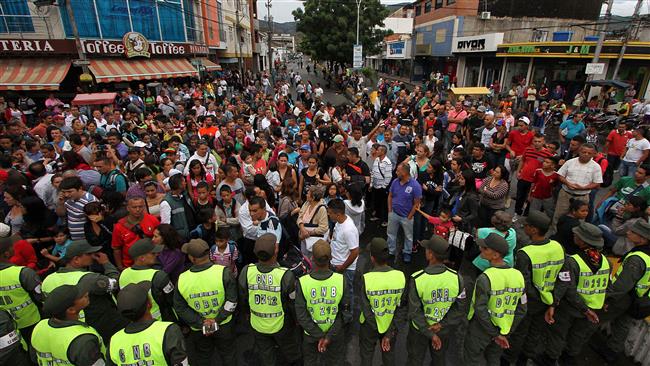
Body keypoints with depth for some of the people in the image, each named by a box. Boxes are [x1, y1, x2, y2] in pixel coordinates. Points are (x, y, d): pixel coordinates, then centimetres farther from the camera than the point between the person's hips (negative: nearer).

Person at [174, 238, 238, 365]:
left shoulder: (182, 279, -18)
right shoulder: (223, 272, -25)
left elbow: (180, 308, -10)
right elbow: (231, 301, -22)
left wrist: (201, 323, -11)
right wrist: (217, 320, -14)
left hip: (198, 329, 1)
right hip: (224, 326, -1)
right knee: (228, 355, 25)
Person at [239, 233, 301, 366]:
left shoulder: (246, 272, -25)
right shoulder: (286, 275, -34)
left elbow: (243, 300, -7)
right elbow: (294, 303, -19)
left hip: (258, 325, 2)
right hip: (282, 325, -2)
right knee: (292, 355, 28)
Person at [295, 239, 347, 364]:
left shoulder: (302, 282, -26)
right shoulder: (341, 280, -24)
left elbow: (301, 316, -20)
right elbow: (344, 312, -18)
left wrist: (319, 336, -12)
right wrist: (329, 336, -13)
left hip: (310, 335, 0)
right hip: (335, 334, 1)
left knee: (309, 360, 28)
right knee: (333, 361, 28)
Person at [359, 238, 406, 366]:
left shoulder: (366, 278, -27)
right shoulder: (400, 276, -20)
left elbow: (366, 310, -21)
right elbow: (401, 306, -13)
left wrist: (379, 330, -9)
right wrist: (389, 333, -5)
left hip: (370, 325, -2)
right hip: (392, 325, 2)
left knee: (366, 355, 23)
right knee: (389, 353, 28)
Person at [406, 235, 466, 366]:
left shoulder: (416, 279, -29)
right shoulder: (456, 277, -22)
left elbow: (414, 312, -23)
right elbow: (461, 307, -14)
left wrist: (430, 334, -15)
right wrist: (442, 324, -13)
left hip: (419, 329, -2)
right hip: (445, 330, 2)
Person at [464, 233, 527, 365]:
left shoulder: (484, 278, -28)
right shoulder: (518, 275, -7)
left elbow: (480, 311, -25)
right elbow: (521, 310, -1)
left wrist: (496, 334, -12)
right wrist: (507, 332, 3)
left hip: (481, 329, -6)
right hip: (503, 329, 6)